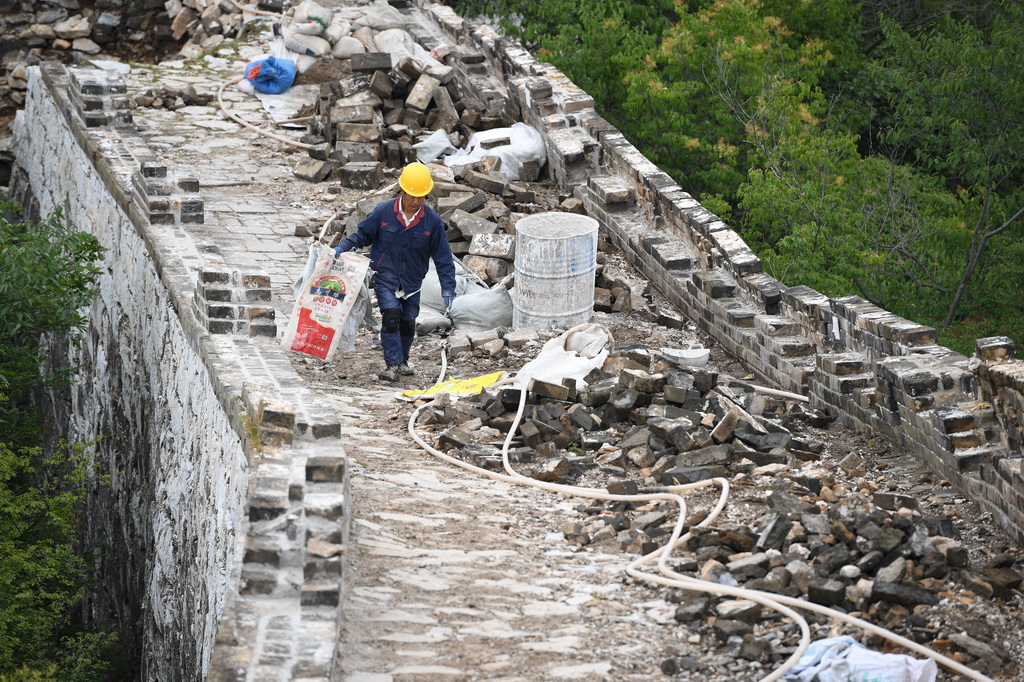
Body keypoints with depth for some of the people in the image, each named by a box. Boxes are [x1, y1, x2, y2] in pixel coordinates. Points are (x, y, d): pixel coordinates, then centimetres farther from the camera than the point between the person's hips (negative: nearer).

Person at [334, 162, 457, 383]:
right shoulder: (384, 212, -11)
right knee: (391, 315, -18)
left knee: (407, 322, 9)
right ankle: (392, 364, -13)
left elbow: (443, 257, -3)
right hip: (385, 277, -2)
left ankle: (402, 360, 33)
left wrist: (448, 288, -7)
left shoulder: (432, 221, -8)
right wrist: (343, 247, -11)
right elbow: (363, 234, 4)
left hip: (412, 281, 2)